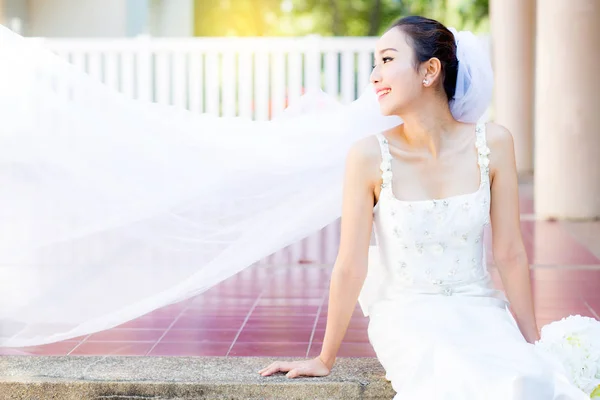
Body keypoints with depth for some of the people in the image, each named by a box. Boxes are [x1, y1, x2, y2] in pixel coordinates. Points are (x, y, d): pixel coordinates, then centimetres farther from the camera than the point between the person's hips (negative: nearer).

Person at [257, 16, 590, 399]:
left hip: (479, 310, 3)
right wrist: (325, 360, 0)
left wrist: (534, 346, 3)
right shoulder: (370, 156, -13)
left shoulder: (492, 143, -6)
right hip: (406, 315, -2)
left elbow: (510, 254, 0)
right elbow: (350, 268, -7)